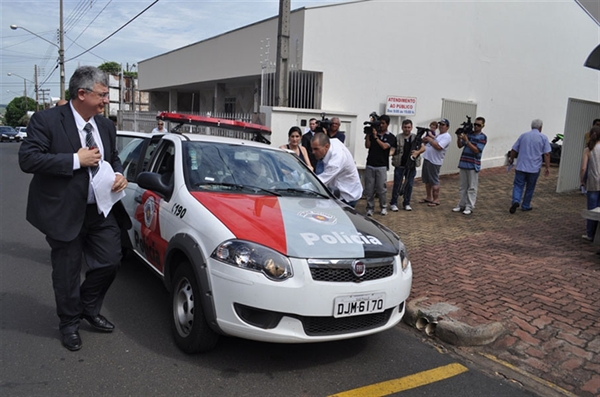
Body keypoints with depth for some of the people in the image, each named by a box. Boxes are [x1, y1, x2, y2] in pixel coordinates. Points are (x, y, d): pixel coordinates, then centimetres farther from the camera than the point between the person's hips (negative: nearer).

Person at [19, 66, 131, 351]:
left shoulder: (106, 126, 7)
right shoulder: (46, 120, -12)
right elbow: (27, 159, -19)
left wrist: (119, 174, -4)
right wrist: (76, 160, -22)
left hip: (102, 210, 6)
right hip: (64, 212, -5)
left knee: (110, 262, 10)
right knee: (67, 274, 9)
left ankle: (89, 309, 37)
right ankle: (70, 323, 32)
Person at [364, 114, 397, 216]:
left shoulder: (391, 137, 5)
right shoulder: (372, 133, 10)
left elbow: (384, 146, -10)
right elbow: (367, 146, 1)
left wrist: (376, 137, -8)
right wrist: (368, 134, -4)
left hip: (382, 166, -2)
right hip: (370, 165, 2)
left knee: (381, 188, -1)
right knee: (369, 188, 0)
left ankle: (383, 207, 17)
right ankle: (370, 208, 10)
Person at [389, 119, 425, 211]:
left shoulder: (416, 137, 7)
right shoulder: (397, 138, -1)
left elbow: (423, 148, 0)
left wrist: (417, 152, -19)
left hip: (411, 166, 3)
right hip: (400, 165, -3)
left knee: (409, 185, 9)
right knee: (397, 185, 2)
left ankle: (406, 203, 21)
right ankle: (393, 203, 12)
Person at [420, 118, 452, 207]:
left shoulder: (446, 137, -9)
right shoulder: (436, 135, 18)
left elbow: (438, 146, -23)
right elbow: (424, 140, 19)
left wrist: (429, 139, -13)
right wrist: (427, 137, -3)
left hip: (434, 162, -9)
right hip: (427, 159, 9)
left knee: (434, 182, -3)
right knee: (427, 180, 15)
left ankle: (436, 200, 6)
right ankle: (428, 197, 25)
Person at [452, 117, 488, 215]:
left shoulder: (483, 137, -6)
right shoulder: (468, 133, 9)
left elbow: (476, 150, -15)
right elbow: (460, 146, 10)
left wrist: (466, 140, -20)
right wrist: (459, 138, -9)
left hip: (473, 165, -5)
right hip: (463, 163, 5)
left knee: (472, 187, 1)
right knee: (462, 186, 11)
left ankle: (469, 207, 6)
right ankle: (461, 205, 20)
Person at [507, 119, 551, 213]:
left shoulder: (523, 135, 5)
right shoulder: (543, 138, -1)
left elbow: (514, 150, 7)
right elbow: (546, 154, -7)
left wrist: (511, 159, 24)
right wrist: (547, 167, -4)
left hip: (521, 166, 1)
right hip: (534, 168, -1)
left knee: (518, 185, 3)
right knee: (530, 188, 13)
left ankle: (516, 201, -20)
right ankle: (525, 206, 22)